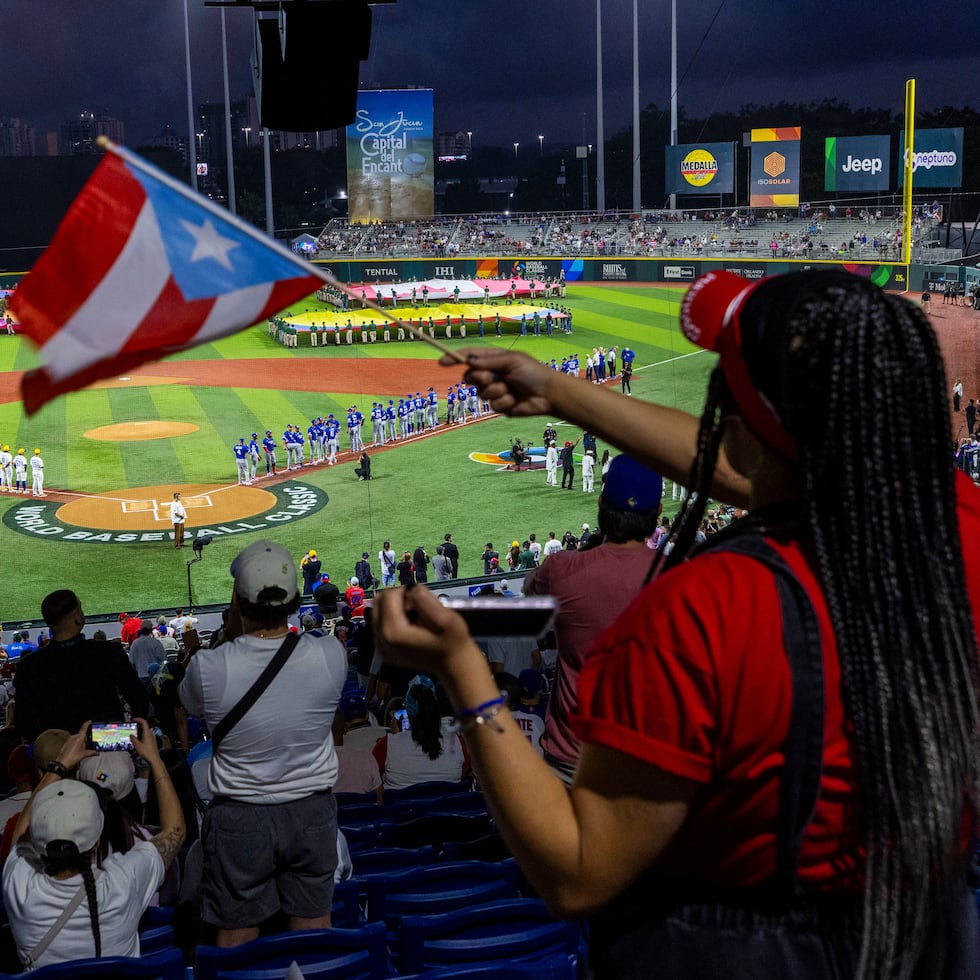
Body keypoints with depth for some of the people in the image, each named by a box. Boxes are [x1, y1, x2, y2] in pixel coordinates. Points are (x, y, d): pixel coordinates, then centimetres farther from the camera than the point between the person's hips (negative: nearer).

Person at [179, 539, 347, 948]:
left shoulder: (208, 667, -23)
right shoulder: (330, 654, -17)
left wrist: (231, 632, 1)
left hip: (239, 817, -2)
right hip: (312, 811, 2)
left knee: (235, 936, 16)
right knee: (313, 925, 19)